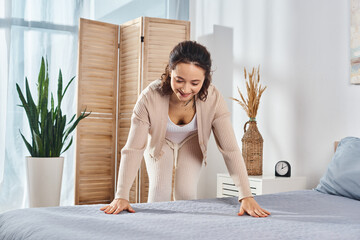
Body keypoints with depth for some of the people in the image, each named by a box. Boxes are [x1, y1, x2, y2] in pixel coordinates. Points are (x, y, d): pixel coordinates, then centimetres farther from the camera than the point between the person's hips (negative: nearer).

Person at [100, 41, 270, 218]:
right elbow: (133, 149, -33)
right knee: (159, 191, -11)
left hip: (191, 143, 1)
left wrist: (246, 196, -37)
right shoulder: (150, 97, -37)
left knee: (186, 193, -10)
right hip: (159, 144, 0)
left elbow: (230, 150, -32)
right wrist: (121, 196, -38)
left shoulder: (213, 99, -34)